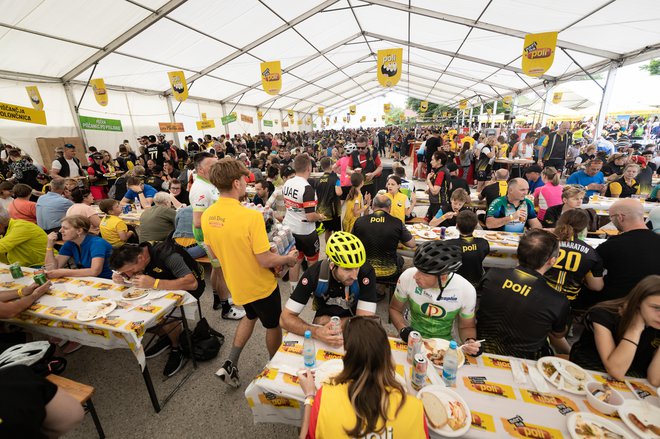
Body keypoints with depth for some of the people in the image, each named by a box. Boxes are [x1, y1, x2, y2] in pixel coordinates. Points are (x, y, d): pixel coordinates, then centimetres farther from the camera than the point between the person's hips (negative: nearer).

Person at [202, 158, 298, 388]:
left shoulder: (207, 216, -9)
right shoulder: (250, 216, -31)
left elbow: (215, 252, 4)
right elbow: (265, 261, -28)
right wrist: (288, 258, -10)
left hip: (236, 284, 6)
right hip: (260, 285, -6)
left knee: (250, 316, 33)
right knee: (273, 325, 20)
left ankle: (230, 364, 32)